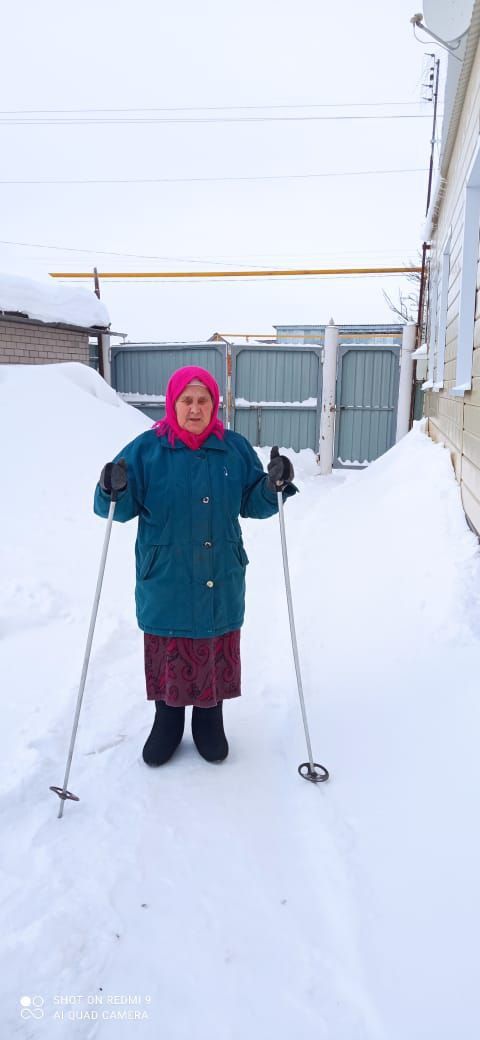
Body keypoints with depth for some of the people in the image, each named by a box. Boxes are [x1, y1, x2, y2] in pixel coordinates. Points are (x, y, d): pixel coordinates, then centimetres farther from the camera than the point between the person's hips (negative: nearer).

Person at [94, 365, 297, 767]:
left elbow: (253, 504, 6)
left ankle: (210, 719, 35)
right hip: (164, 580, -1)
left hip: (221, 582, 2)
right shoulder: (146, 449, -5)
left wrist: (274, 485, -14)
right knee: (168, 652, 11)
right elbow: (121, 509, -5)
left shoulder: (236, 448, 1)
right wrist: (113, 491, -27)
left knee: (216, 651, 13)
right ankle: (168, 719, 34)